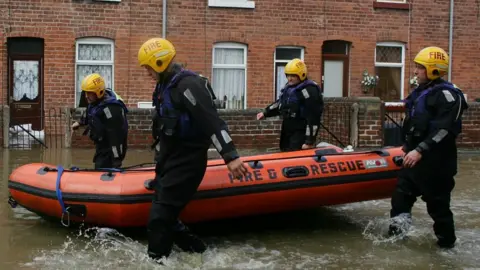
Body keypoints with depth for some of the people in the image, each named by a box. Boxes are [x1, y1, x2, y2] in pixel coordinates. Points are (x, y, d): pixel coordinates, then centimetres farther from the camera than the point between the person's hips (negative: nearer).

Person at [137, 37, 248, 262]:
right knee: (164, 214, 12)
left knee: (160, 217, -9)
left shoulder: (187, 85, -19)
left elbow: (212, 122, -27)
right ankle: (196, 251, 22)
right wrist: (161, 157, 28)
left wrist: (231, 156, -33)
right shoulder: (165, 86, 12)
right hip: (170, 160, 10)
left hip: (186, 162, -10)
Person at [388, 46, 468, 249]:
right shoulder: (421, 92, 14)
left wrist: (420, 151, -28)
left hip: (435, 162, -10)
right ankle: (395, 233, 21)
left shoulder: (447, 94, -16)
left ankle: (446, 242, 16)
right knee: (401, 197, 12)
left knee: (437, 203, 1)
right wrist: (408, 146, 27)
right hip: (415, 157, 10)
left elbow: (445, 129, -25)